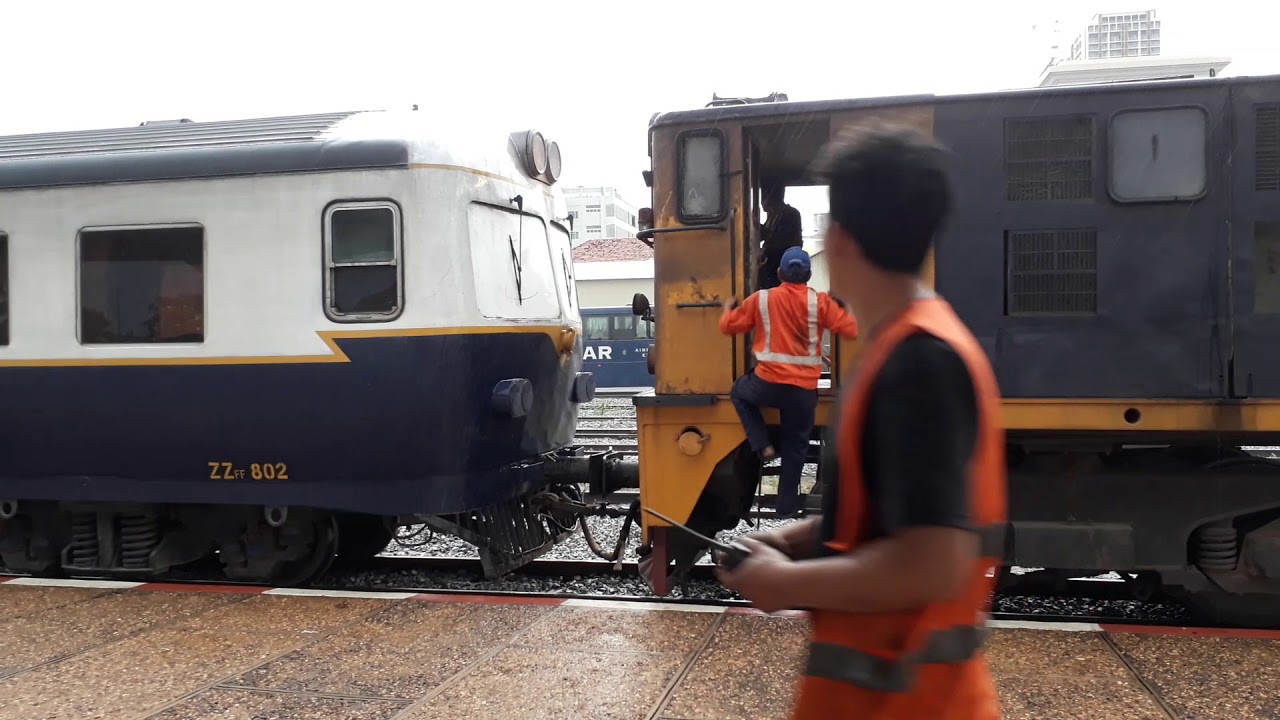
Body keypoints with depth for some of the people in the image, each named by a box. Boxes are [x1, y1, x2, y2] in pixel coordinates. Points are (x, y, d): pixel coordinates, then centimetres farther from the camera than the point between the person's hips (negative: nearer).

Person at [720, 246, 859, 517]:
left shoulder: (761, 299, 1)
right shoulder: (820, 301, -2)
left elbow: (728, 326, 9)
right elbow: (851, 331, -2)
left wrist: (727, 309, 32)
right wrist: (847, 311, 20)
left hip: (768, 383, 0)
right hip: (804, 390, 1)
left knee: (739, 393, 32)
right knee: (795, 446, 17)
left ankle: (763, 446, 16)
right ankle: (787, 503, 24)